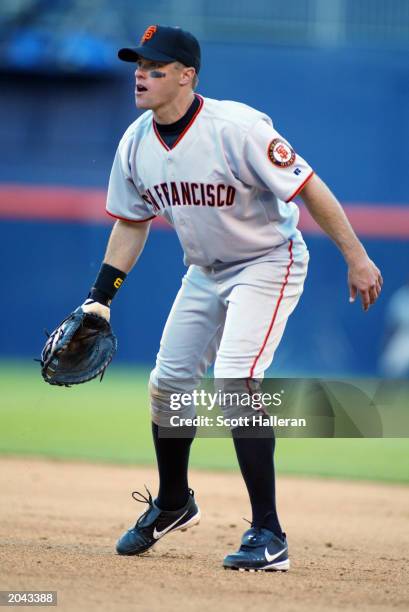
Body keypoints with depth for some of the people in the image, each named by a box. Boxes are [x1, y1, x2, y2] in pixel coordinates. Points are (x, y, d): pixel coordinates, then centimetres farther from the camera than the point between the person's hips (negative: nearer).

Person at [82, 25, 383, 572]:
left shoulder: (236, 129, -28)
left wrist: (357, 258, -23)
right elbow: (132, 223, 9)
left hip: (268, 264, -8)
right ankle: (173, 504, 38)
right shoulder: (136, 143, -6)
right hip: (205, 273, 8)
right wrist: (99, 300, 5)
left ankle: (269, 535, -18)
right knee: (168, 382, 12)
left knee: (235, 380, -23)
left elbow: (309, 188, -23)